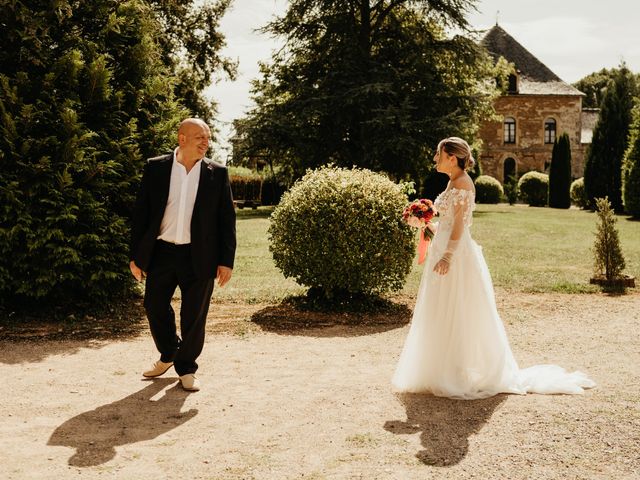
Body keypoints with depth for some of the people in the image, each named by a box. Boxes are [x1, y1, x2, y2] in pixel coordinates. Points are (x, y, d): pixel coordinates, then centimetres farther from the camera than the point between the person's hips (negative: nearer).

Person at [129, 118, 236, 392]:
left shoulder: (217, 173, 1)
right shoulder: (155, 168, 1)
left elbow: (227, 218, 2)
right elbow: (141, 213, 3)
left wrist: (226, 260, -3)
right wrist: (136, 255, 0)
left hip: (199, 256, -1)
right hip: (161, 253, 1)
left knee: (194, 316, 5)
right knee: (154, 307, 12)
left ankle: (186, 369, 24)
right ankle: (168, 354, 37)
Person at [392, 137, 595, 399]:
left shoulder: (462, 183, -14)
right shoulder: (453, 182, 15)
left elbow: (459, 223, -20)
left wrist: (447, 256, -25)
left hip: (456, 254, -10)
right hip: (446, 249, 10)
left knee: (455, 313, -3)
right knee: (443, 313, 14)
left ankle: (458, 374, 6)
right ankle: (452, 370, 23)